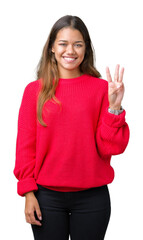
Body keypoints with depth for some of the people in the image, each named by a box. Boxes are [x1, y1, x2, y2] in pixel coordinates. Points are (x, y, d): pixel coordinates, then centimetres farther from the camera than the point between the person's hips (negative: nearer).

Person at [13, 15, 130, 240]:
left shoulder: (101, 88, -1)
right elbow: (26, 145, 2)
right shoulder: (35, 90, 0)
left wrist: (114, 108, -17)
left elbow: (110, 147, -5)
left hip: (92, 197, 0)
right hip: (47, 196, 0)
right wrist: (28, 192, -2)